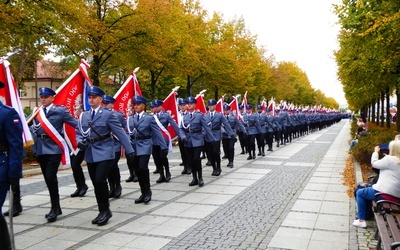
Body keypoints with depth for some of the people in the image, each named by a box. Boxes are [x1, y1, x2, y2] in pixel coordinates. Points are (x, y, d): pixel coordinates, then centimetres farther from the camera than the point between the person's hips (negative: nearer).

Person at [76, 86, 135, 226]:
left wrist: (129, 150, -9)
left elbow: (120, 133, -7)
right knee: (96, 183, 9)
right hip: (90, 154, 6)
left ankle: (105, 210, 1)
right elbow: (78, 133, 15)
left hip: (104, 153, -6)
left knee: (100, 180, -17)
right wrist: (80, 142, -8)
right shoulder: (84, 115, 11)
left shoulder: (108, 114, -5)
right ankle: (102, 212, 22)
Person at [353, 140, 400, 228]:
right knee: (367, 190, 30)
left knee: (360, 193, 10)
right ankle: (367, 215, 30)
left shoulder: (389, 159, -16)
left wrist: (376, 152, 11)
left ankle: (361, 220, 9)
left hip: (385, 193, -9)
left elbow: (374, 163, -3)